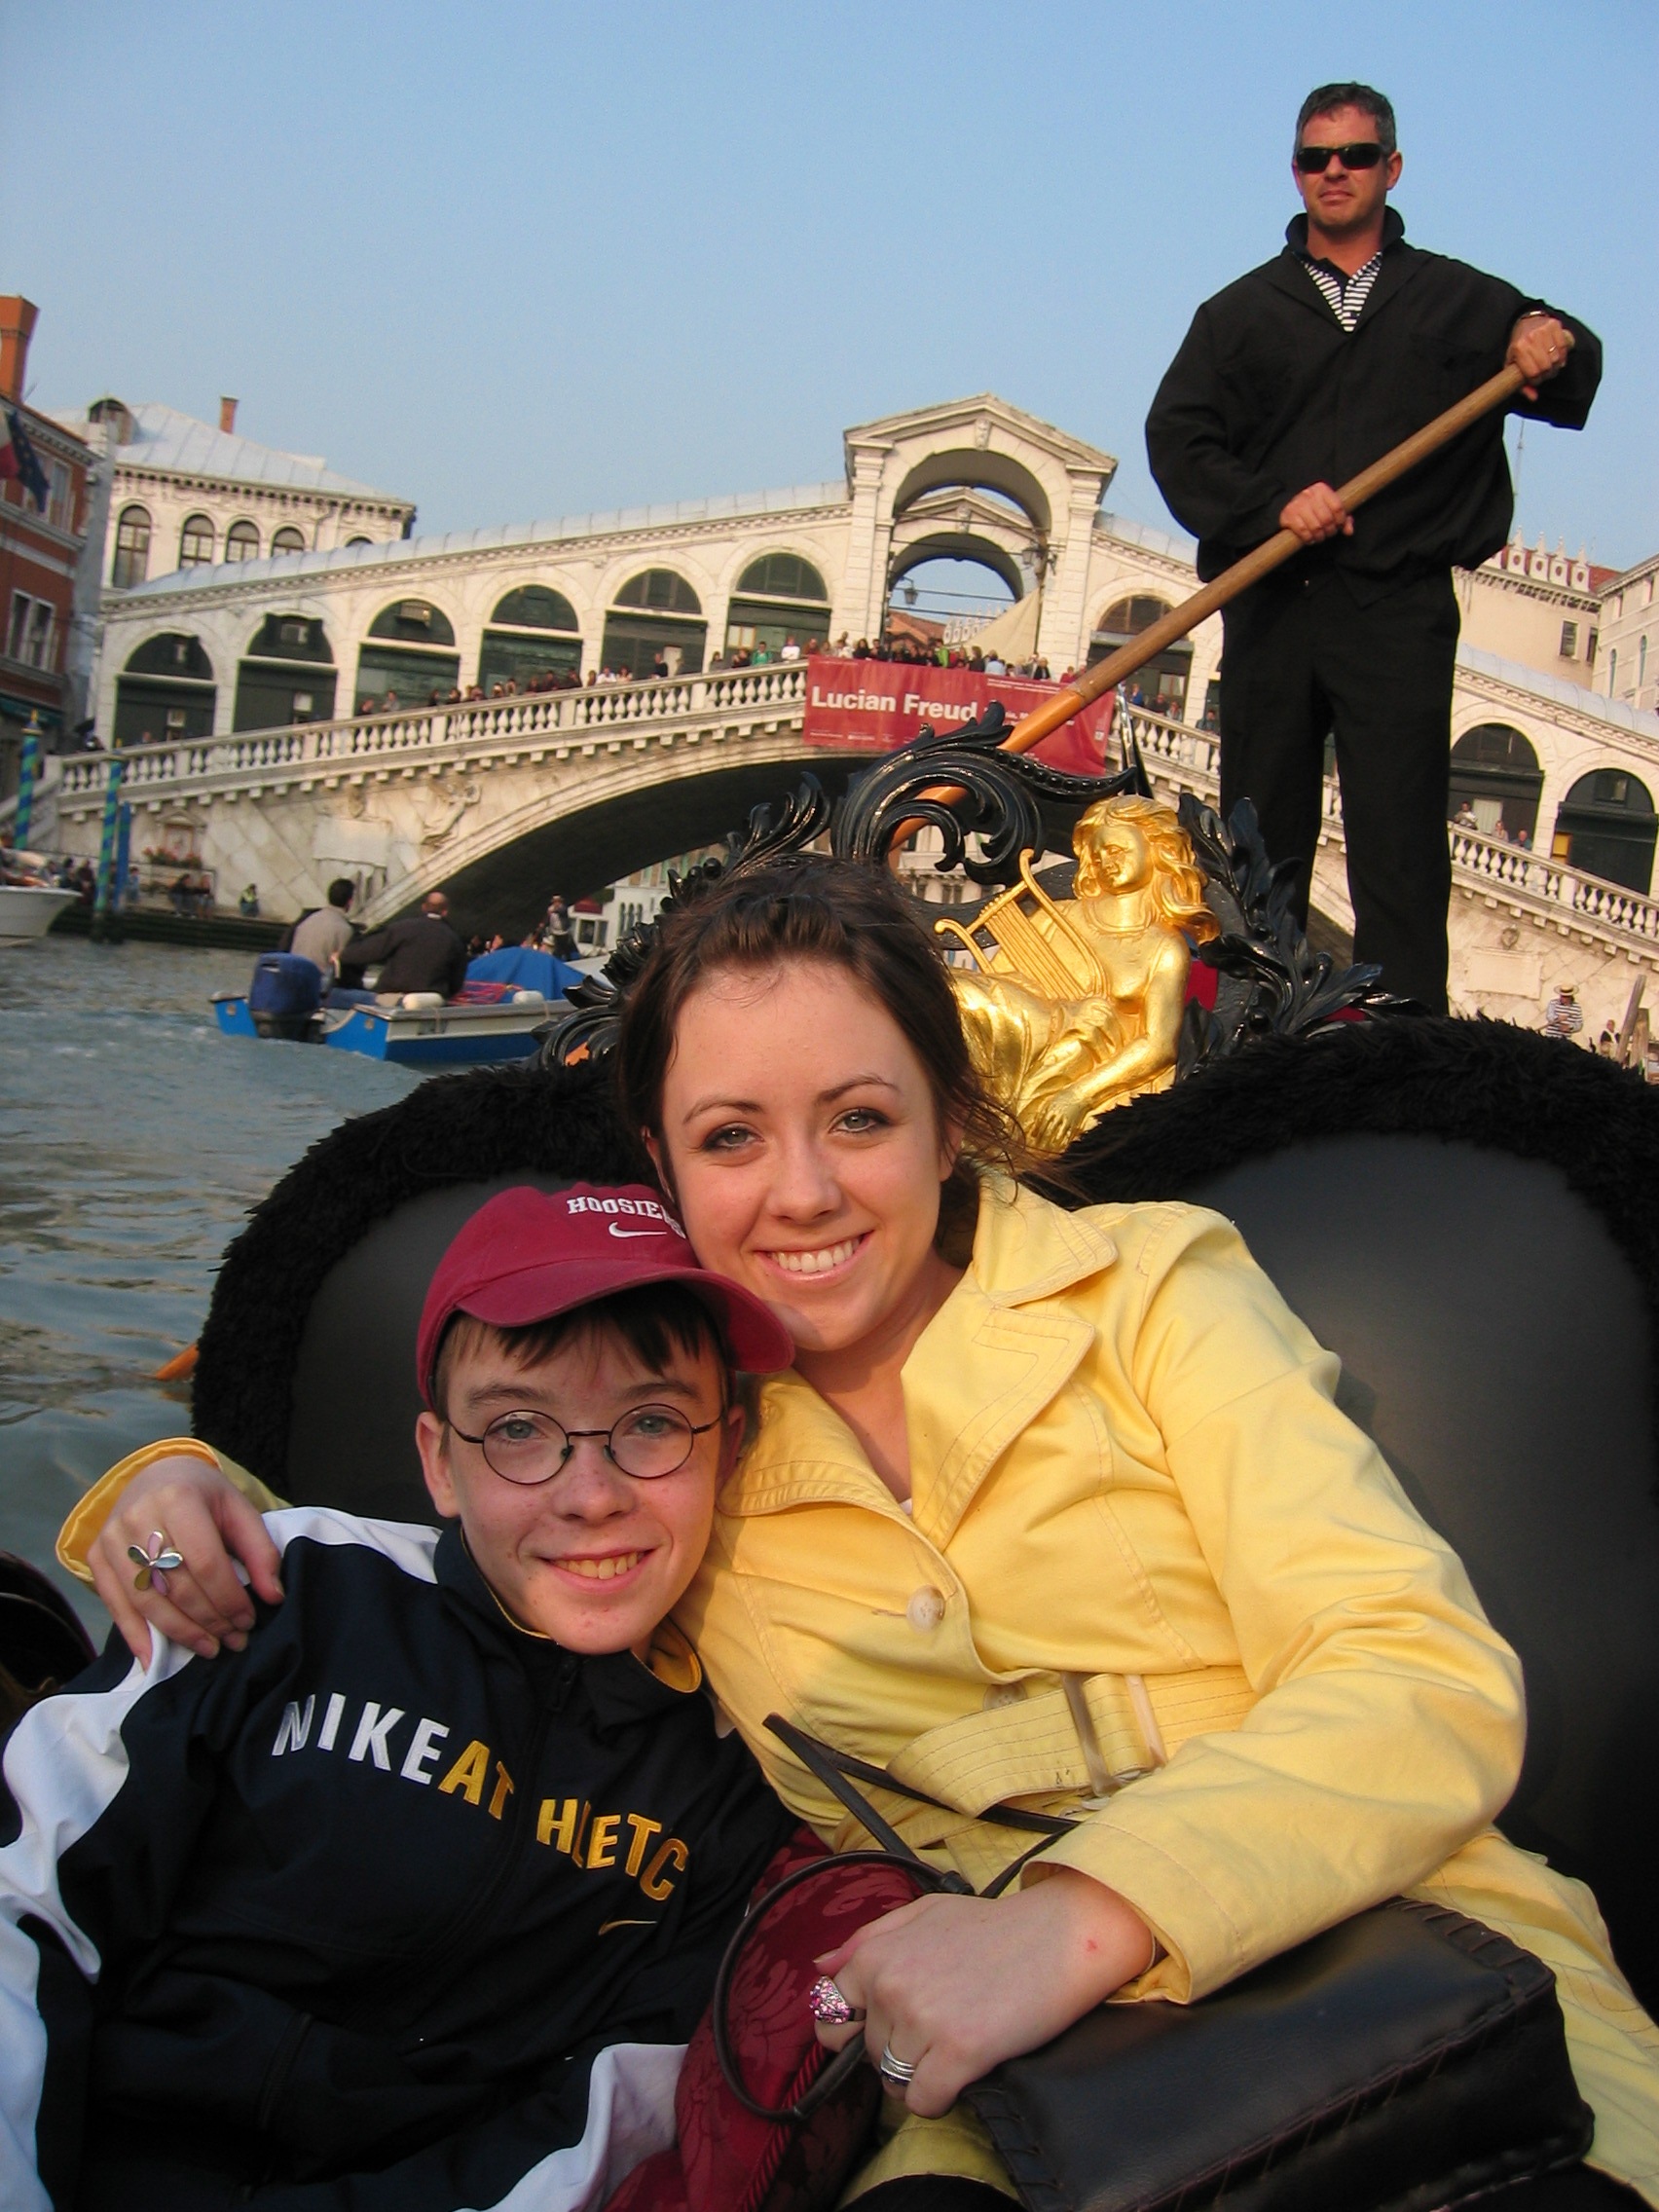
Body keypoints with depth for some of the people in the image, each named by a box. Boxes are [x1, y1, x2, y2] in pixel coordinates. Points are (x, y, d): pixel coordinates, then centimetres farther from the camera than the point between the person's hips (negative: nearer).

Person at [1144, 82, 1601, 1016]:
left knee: (1400, 843, -9)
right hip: (1272, 607, 2)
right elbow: (1176, 439, 4)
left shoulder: (1459, 300, 16)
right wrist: (1273, 505, -13)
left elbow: (1568, 385, 12)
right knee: (1257, 844, 3)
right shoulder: (1242, 311, 16)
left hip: (1401, 613, -1)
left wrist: (1552, 344, -12)